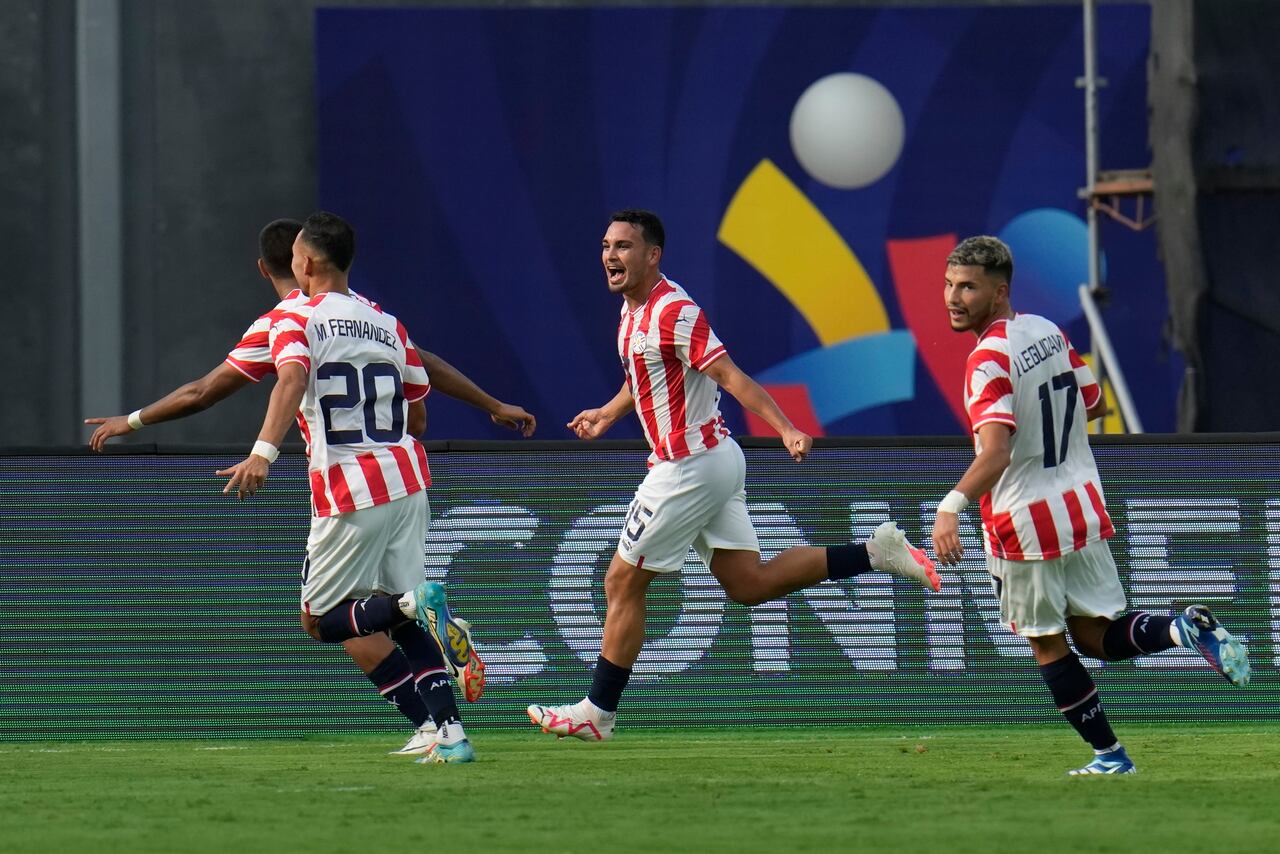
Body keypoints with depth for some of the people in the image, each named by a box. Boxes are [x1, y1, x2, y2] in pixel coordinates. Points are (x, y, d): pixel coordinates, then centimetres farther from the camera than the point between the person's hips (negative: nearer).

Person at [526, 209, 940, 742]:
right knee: (749, 583, 10)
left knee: (622, 583, -1)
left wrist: (786, 430, -32)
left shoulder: (674, 312, -19)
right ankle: (875, 554, 8)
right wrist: (607, 414, 23)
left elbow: (730, 376, -25)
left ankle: (596, 713, 7)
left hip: (690, 467, -10)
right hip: (715, 460, 10)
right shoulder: (633, 308, 11)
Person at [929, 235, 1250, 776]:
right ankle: (1186, 630, -9)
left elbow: (995, 452, -32)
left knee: (1047, 645, 9)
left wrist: (951, 507, -43)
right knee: (1096, 635, 15)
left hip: (1026, 523, -7)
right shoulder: (1048, 332, 5)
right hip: (1083, 510, 7)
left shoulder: (989, 360, -19)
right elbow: (1094, 405, 19)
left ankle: (1108, 754, 10)